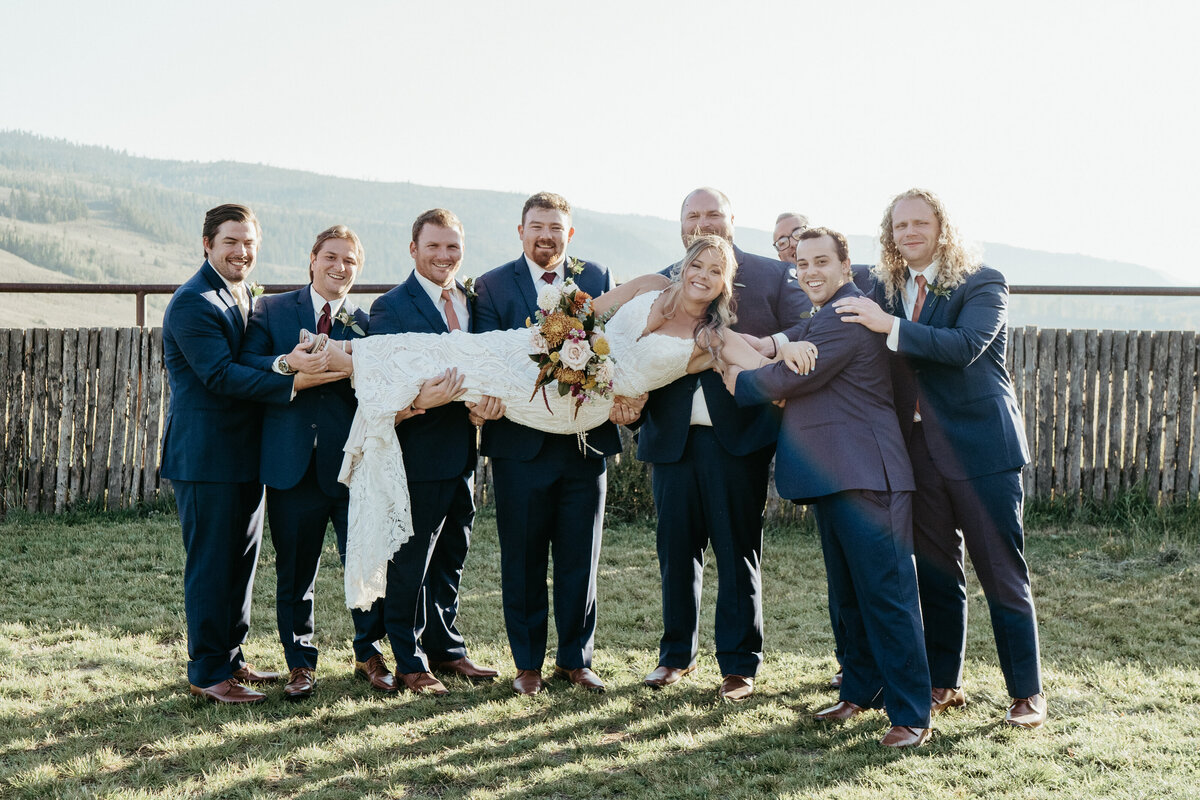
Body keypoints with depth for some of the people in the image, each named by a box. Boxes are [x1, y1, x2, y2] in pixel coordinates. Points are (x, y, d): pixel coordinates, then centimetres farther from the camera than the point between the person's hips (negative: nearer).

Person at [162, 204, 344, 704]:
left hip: (245, 454, 9)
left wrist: (289, 358, -5)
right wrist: (293, 381, -30)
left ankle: (231, 658, 27)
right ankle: (208, 672, 7)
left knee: (242, 560, 16)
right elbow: (220, 374, -23)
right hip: (207, 455, -9)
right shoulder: (193, 302, -14)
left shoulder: (247, 296, 15)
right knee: (211, 564, -2)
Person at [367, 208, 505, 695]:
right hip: (420, 451, -7)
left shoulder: (471, 302, 11)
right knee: (410, 563, 2)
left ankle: (446, 648, 32)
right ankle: (409, 662, 15)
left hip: (463, 453, 7)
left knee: (451, 557, 18)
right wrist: (421, 400, -36)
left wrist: (487, 399, -15)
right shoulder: (390, 308, -8)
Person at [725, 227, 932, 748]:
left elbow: (789, 379, -14)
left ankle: (912, 715, -5)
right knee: (848, 594, 17)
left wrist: (741, 382, 3)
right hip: (834, 476, 11)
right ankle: (860, 690, 28)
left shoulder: (848, 316, -13)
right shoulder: (826, 316, 22)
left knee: (885, 592, -9)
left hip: (864, 475, -11)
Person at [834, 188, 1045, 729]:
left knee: (1002, 572, 0)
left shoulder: (982, 284, -7)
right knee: (935, 573, 13)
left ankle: (1027, 693, 10)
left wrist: (891, 325, -26)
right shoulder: (887, 289, 10)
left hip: (980, 446, -5)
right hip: (919, 449, 5)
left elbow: (966, 346, -23)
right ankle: (945, 684, 25)